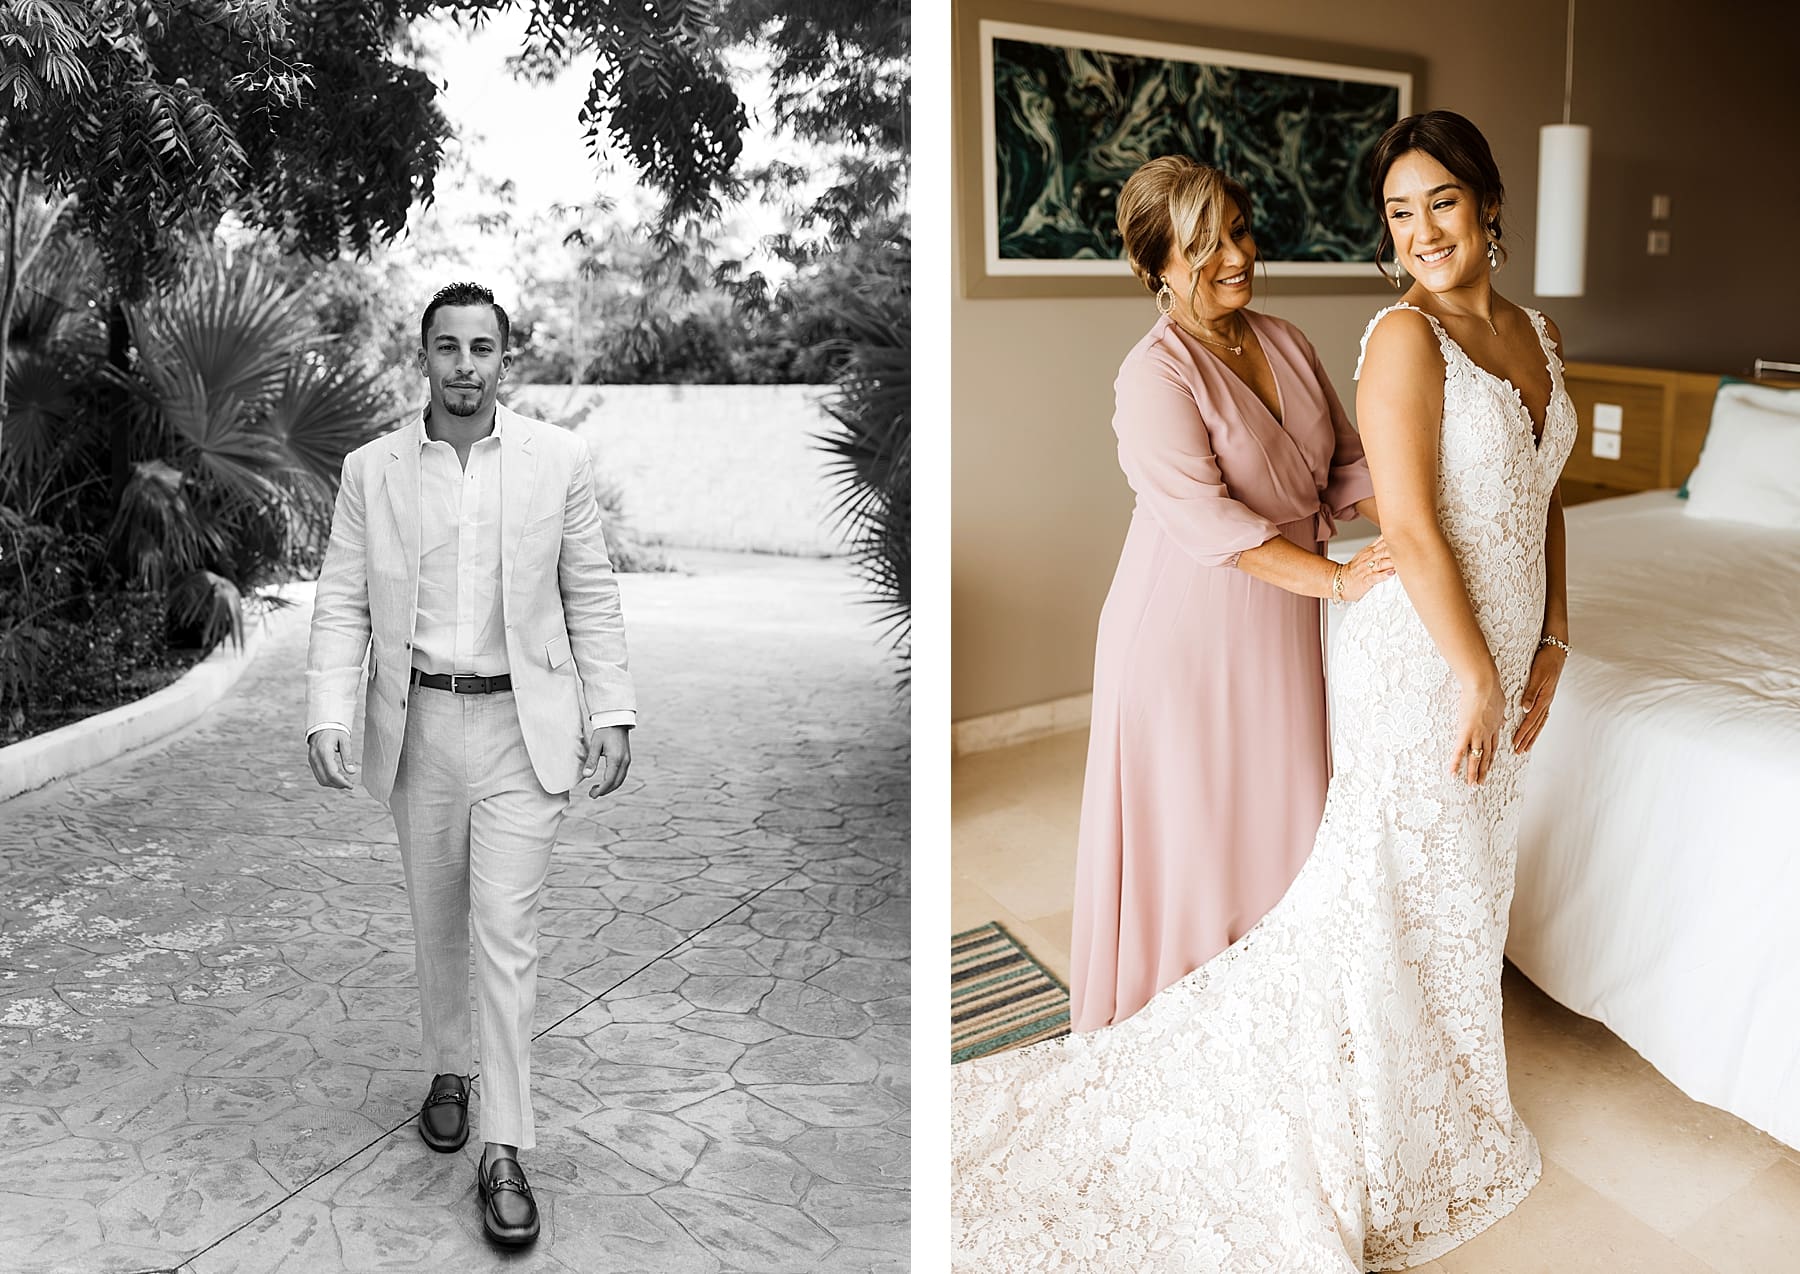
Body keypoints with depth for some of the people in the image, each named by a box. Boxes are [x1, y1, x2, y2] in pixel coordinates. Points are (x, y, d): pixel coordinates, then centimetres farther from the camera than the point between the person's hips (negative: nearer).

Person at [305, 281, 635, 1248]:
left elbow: (591, 596, 1)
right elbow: (343, 604, 2)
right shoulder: (370, 471, 1)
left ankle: (505, 1151, 3)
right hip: (417, 725, 2)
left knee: (506, 934, -5)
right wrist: (327, 715, -11)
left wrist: (612, 713, -4)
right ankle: (450, 1069, 40)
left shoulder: (559, 459, -2)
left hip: (522, 726, -2)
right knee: (436, 921, 17)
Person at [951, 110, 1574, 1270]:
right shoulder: (1403, 337, -17)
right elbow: (1412, 529, -21)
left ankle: (1434, 1071, 41)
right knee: (1387, 891, -2)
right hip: (1423, 655, -8)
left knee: (1466, 880, 20)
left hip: (1501, 653, 8)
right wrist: (1477, 676, -17)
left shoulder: (1536, 334, 9)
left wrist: (1552, 641, 9)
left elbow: (1544, 498, 15)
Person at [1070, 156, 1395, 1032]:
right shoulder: (1154, 376, -17)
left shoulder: (1285, 343, 6)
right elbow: (1209, 522, -24)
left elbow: (1348, 465, 8)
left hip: (1282, 629, 7)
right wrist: (1337, 579, -26)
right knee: (1193, 831, 6)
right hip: (1190, 632, -7)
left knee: (1284, 819, 15)